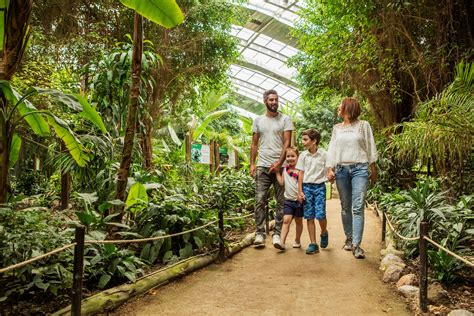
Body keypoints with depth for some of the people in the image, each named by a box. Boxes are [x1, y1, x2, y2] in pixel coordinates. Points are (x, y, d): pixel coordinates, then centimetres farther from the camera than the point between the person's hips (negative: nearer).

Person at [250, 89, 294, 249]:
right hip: (262, 166, 2)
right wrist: (252, 163, 4)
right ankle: (260, 234, 4)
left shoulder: (285, 119, 4)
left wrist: (279, 162, -14)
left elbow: (287, 143, -3)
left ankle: (277, 234, 8)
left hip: (280, 166, -2)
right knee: (260, 201, -2)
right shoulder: (258, 120, 13)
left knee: (281, 202, 0)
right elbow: (254, 144, 14)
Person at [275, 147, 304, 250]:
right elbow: (282, 182, 4)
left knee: (298, 221, 12)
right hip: (288, 200, 2)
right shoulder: (285, 169, 7)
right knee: (286, 220, -9)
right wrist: (277, 172, 2)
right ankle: (282, 242, -14)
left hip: (299, 200, -2)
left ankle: (297, 240, 28)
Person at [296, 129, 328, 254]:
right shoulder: (303, 155, 4)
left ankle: (324, 233, 23)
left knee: (320, 214, -10)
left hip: (320, 186, -2)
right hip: (306, 187, 2)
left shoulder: (323, 154, -2)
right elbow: (301, 174, 4)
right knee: (309, 217, 2)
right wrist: (300, 191, 0)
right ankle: (313, 244, 9)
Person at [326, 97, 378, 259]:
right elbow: (332, 149, 11)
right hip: (341, 169, 3)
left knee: (358, 207, -10)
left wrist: (374, 170, 6)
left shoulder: (363, 125, 5)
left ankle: (356, 245, -11)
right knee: (345, 207, 7)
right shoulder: (337, 128, 14)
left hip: (360, 168, -3)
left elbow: (371, 148, 7)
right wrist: (330, 169, 1)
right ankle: (349, 238, 20)